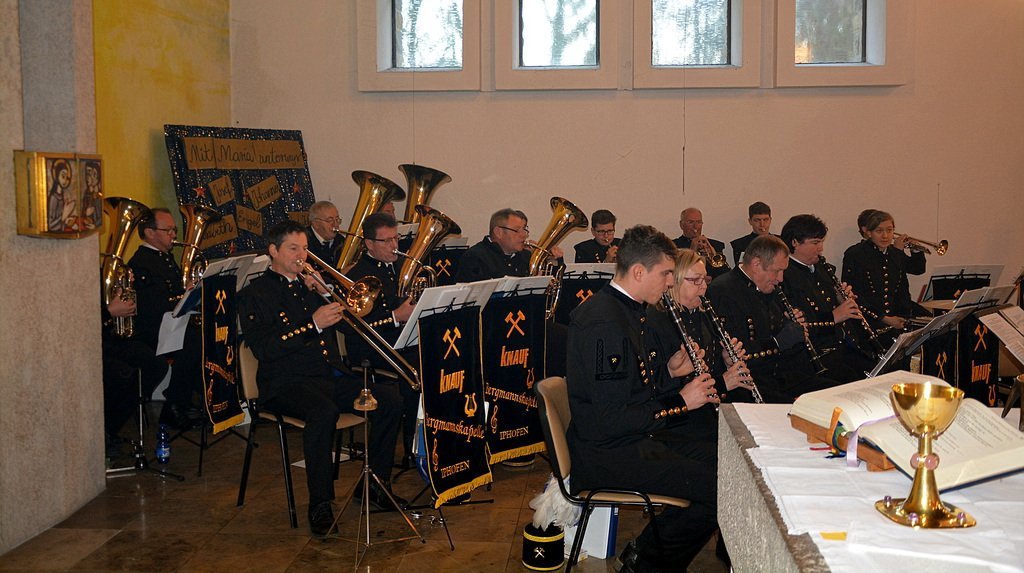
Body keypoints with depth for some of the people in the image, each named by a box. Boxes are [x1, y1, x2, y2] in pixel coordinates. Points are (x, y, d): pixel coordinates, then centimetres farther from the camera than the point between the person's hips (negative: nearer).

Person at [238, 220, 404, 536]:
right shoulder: (253, 294, 2)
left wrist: (322, 293, 2)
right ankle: (320, 504, -24)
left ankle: (375, 483, -1)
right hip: (287, 382, -6)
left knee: (389, 398, -14)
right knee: (324, 411, -37)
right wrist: (312, 324, -18)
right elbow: (262, 348, -12)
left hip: (331, 375, 6)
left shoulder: (309, 284, 21)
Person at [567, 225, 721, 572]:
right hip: (606, 453, -11)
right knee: (722, 489, -17)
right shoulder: (603, 322, -23)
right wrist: (681, 402, -15)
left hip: (636, 438, 11)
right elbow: (612, 420, -25)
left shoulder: (629, 310, 11)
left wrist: (669, 370, 5)